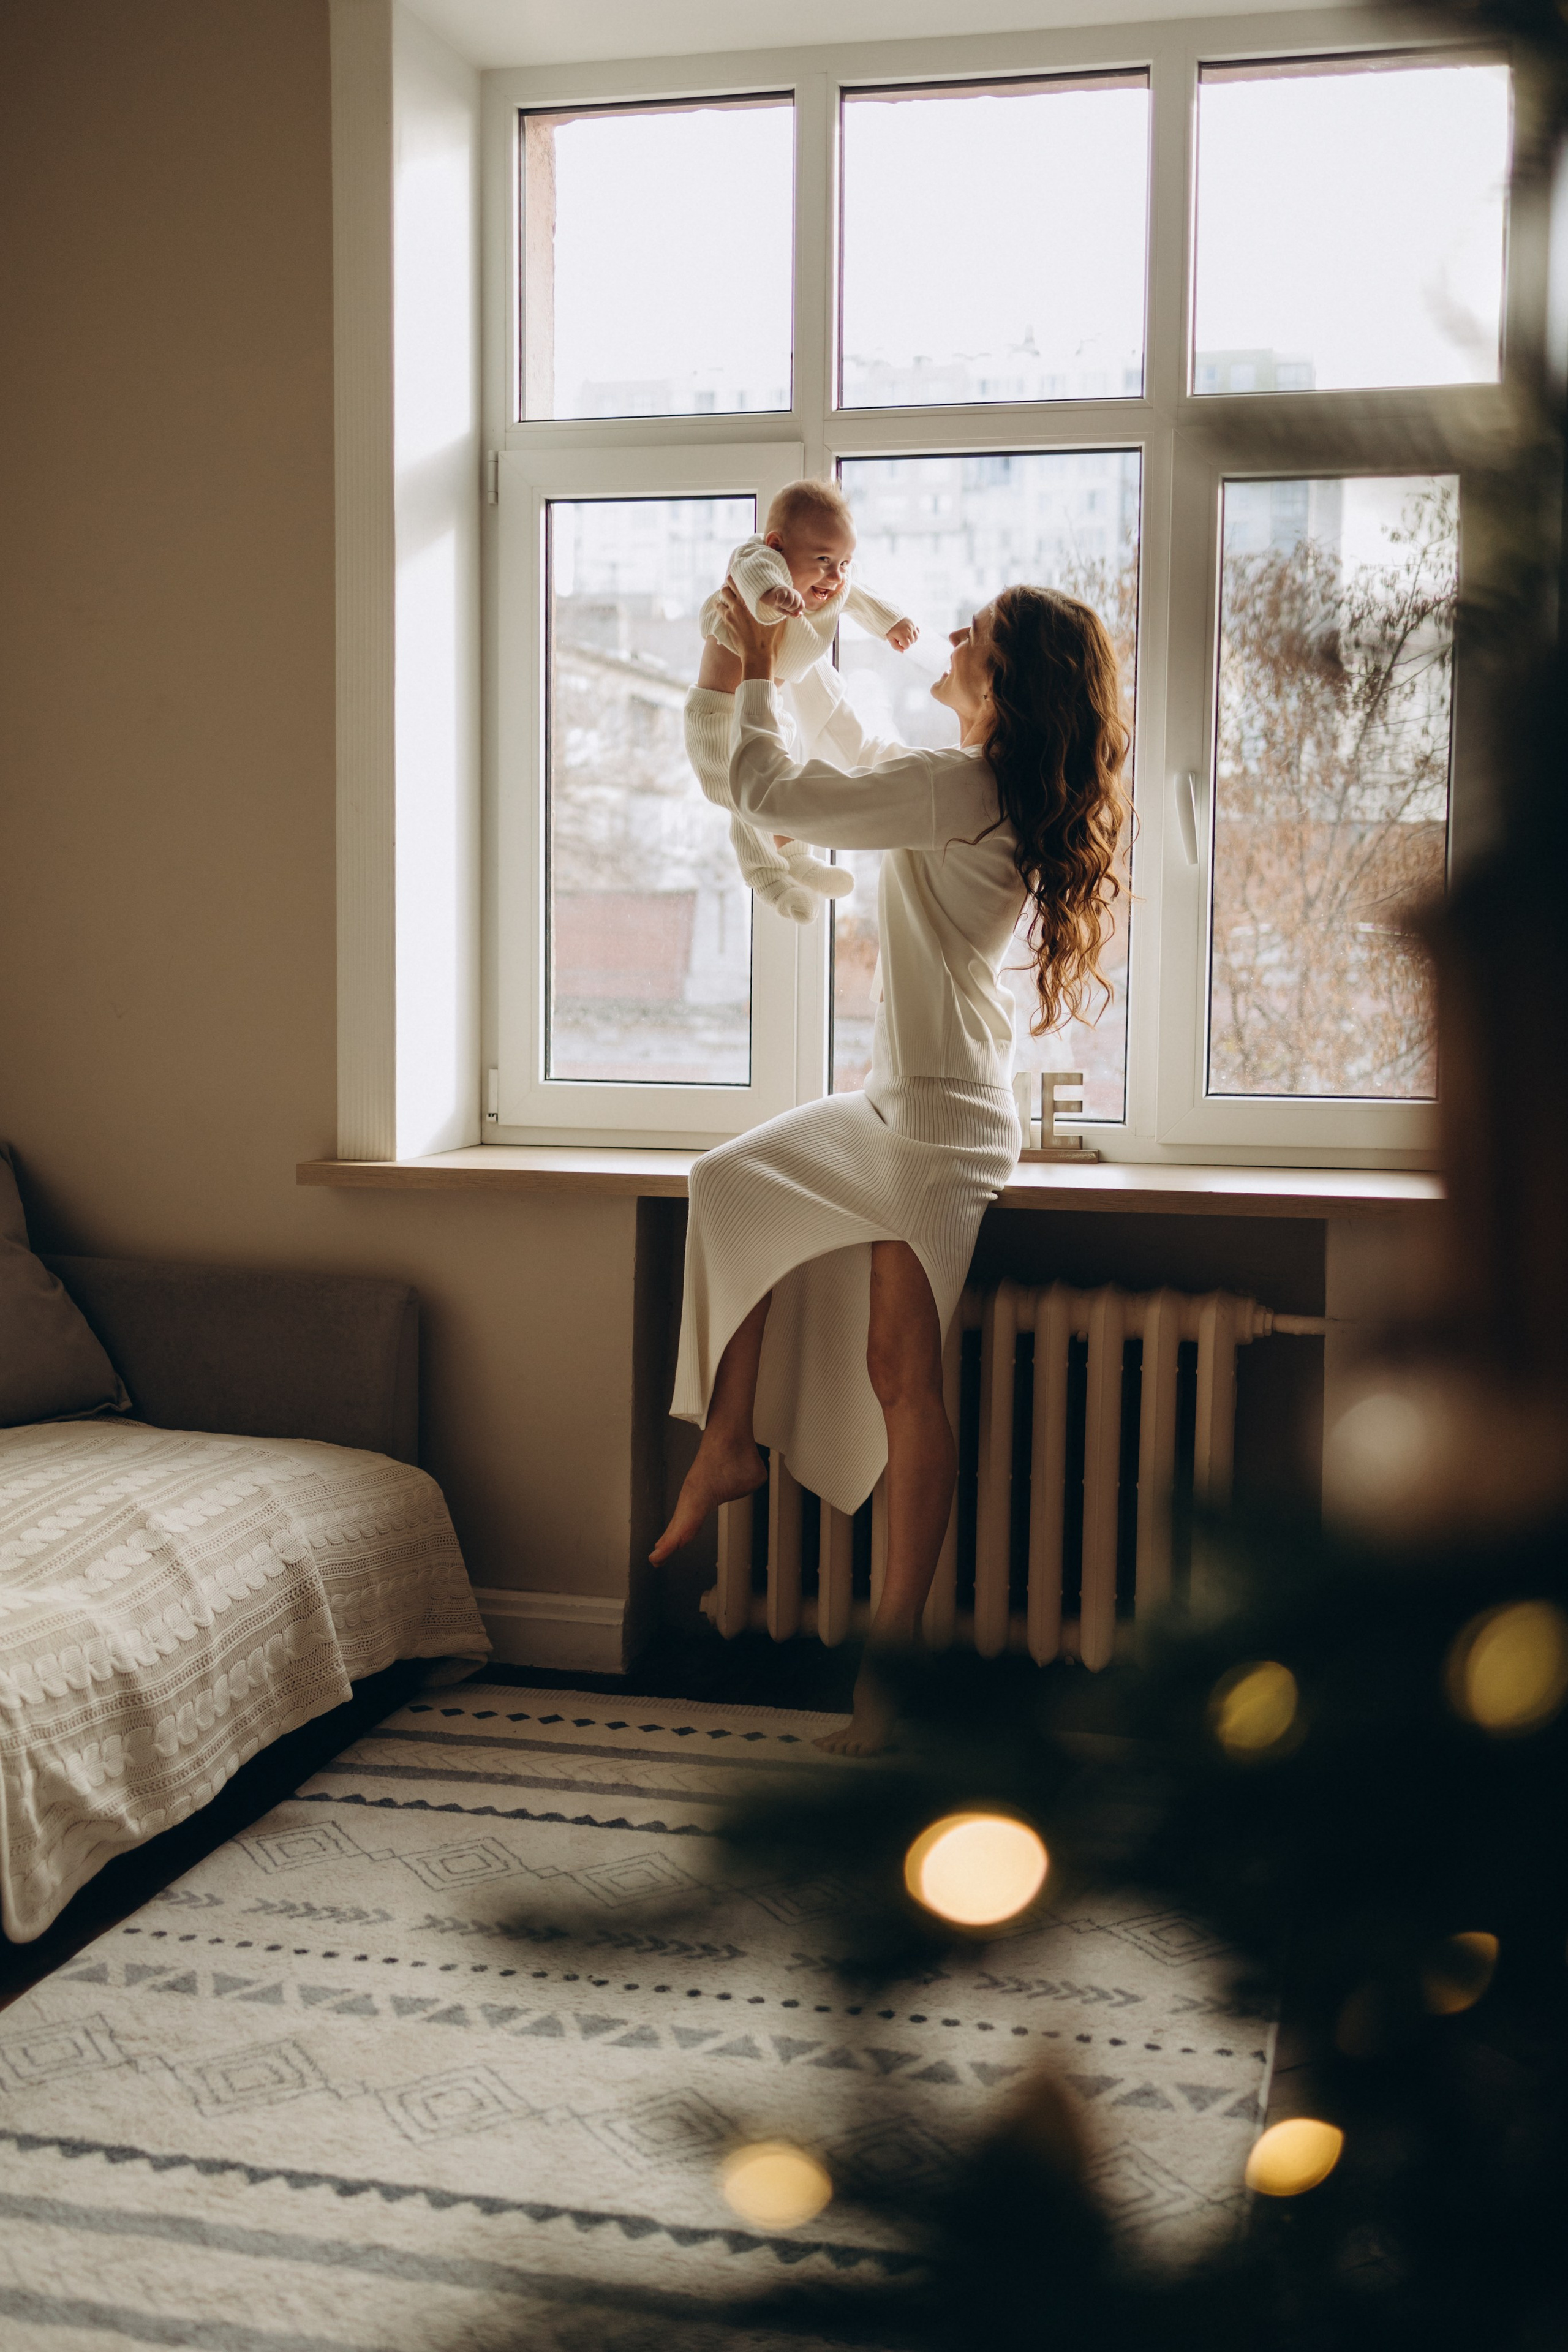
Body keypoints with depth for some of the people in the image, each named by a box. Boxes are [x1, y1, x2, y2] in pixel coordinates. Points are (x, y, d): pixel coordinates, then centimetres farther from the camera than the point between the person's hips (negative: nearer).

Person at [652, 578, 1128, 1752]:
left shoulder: (959, 790, -20)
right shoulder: (1002, 790, 8)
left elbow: (772, 793, -15)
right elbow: (867, 762, 28)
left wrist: (758, 673, 0)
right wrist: (808, 660, 27)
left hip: (943, 1118, -10)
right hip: (906, 1098, 10)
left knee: (902, 1371, -6)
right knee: (733, 1181, 18)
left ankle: (893, 1650, 1)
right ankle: (731, 1445, 19)